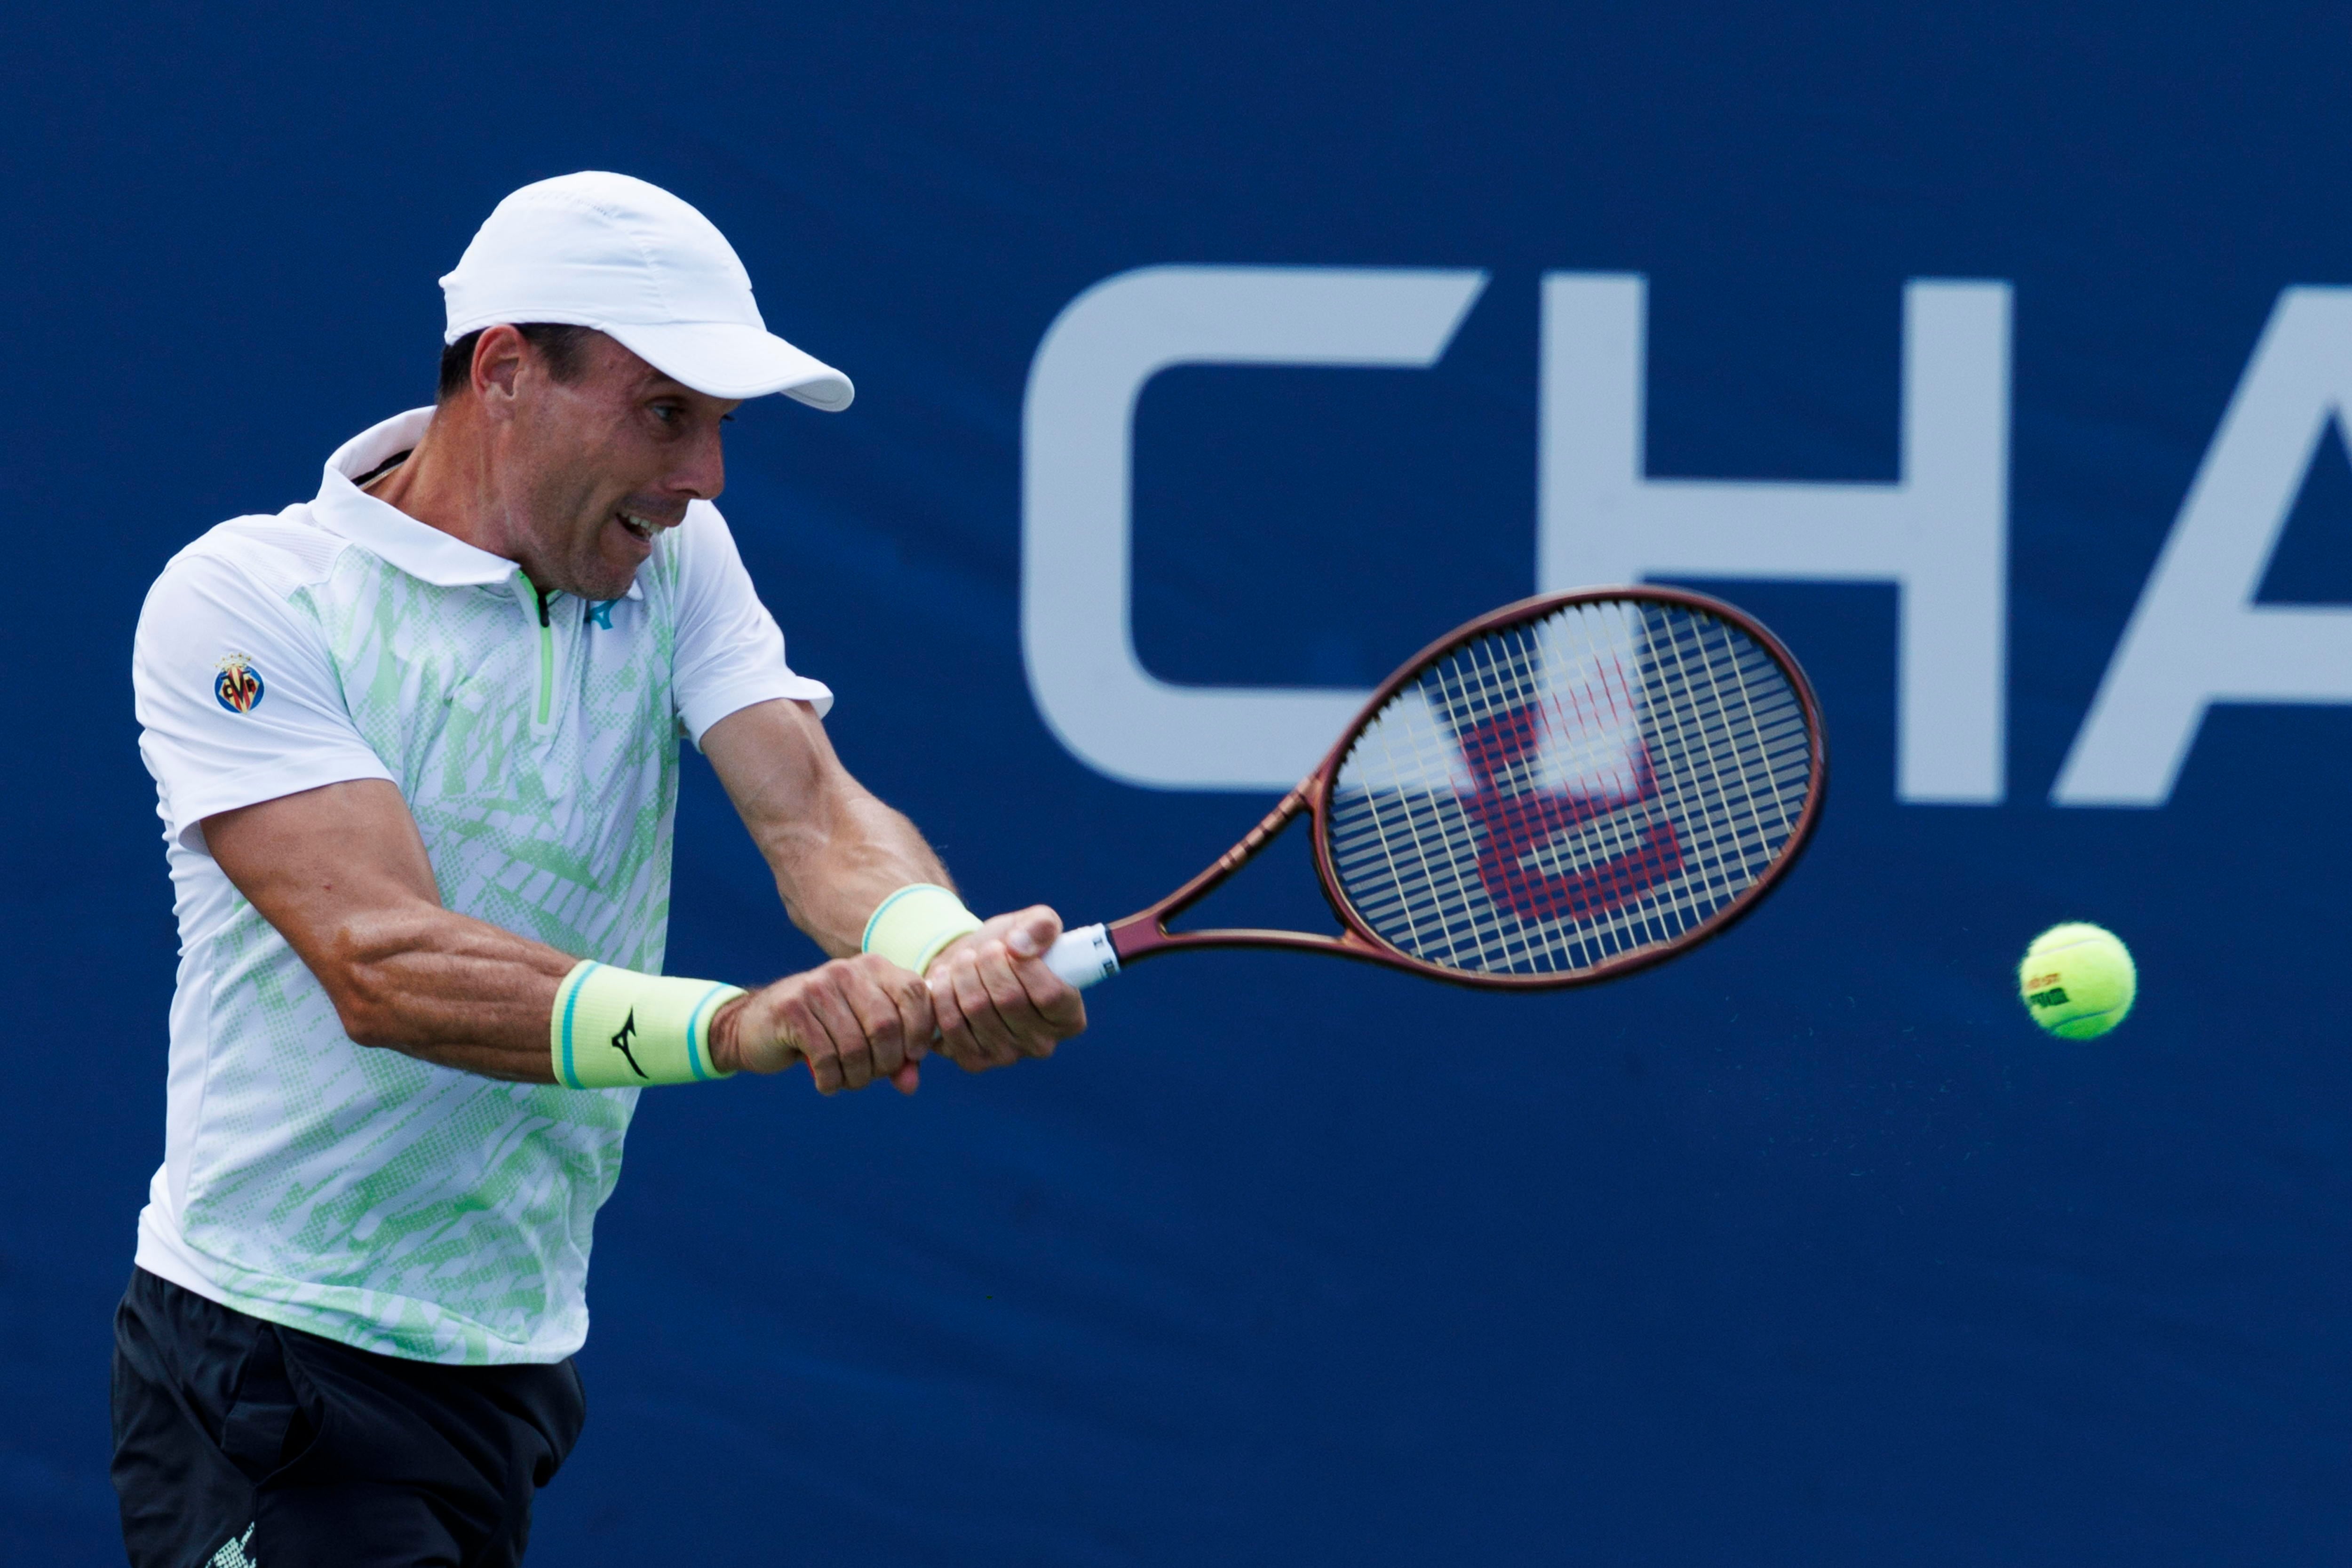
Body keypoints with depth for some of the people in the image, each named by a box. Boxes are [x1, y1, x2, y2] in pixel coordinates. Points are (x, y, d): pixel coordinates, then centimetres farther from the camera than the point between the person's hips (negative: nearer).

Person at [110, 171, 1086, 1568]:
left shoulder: (673, 561, 6)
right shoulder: (242, 601, -12)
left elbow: (813, 817, -9)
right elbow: (382, 964, -24)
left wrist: (940, 949, -33)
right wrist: (735, 1024, -38)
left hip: (520, 1351, 6)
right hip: (274, 1355, -6)